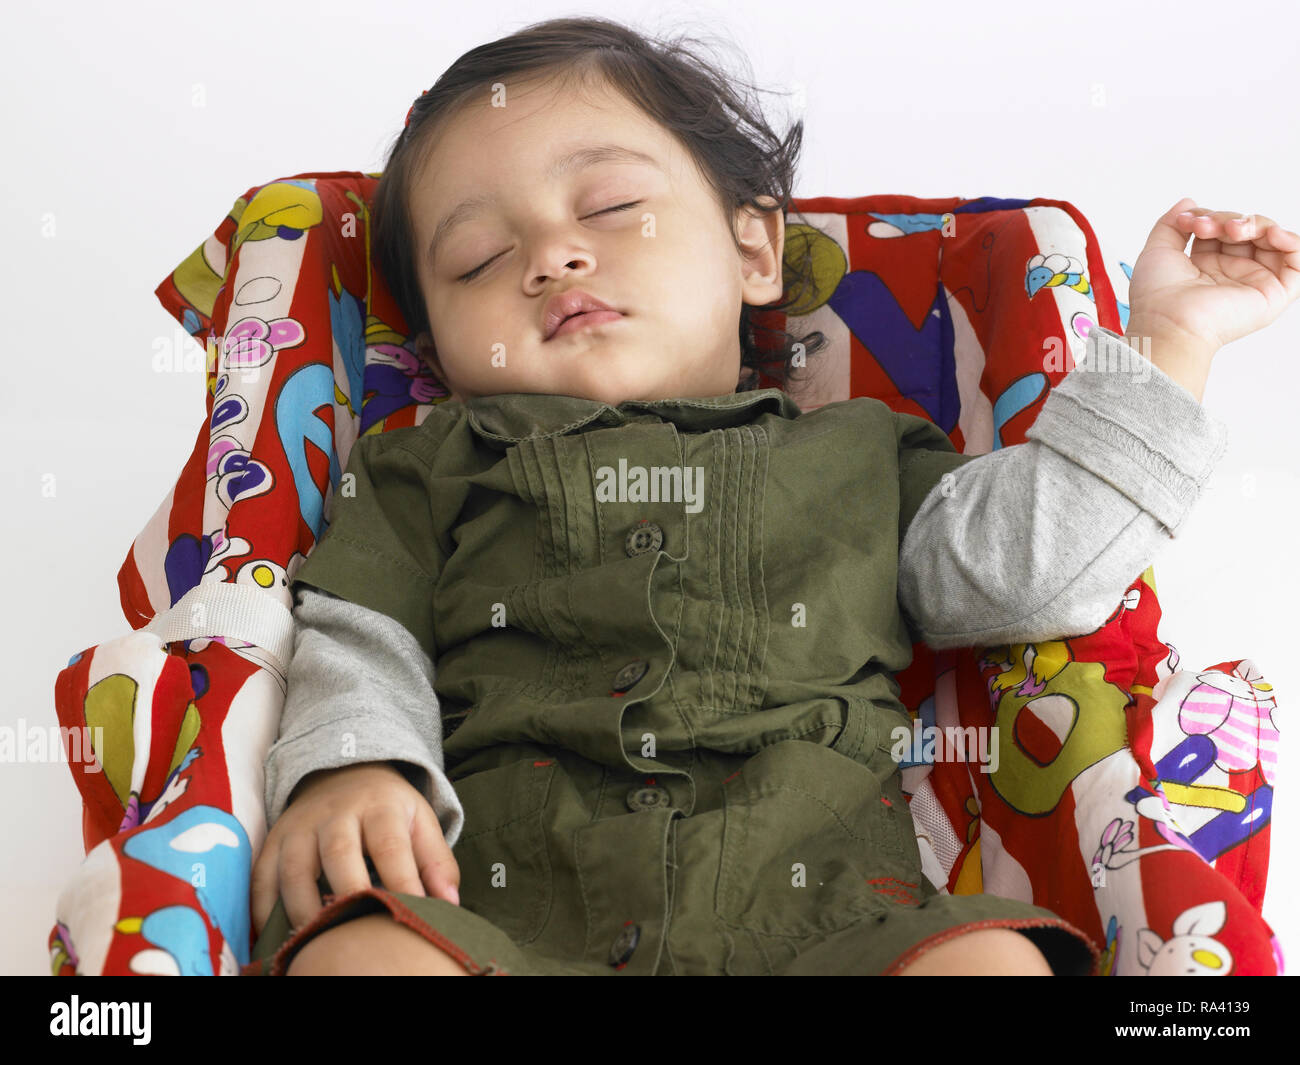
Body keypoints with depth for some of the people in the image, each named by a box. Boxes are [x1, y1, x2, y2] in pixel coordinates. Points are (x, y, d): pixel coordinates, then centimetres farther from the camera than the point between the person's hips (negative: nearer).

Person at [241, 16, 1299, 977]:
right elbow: (359, 646, 15)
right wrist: (347, 770, -9)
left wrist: (1167, 341, 19)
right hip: (494, 912, -1)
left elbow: (1023, 563, 16)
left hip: (806, 913, 2)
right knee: (357, 953, -33)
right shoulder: (429, 473, 22)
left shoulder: (856, 453, 24)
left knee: (993, 959, -29)